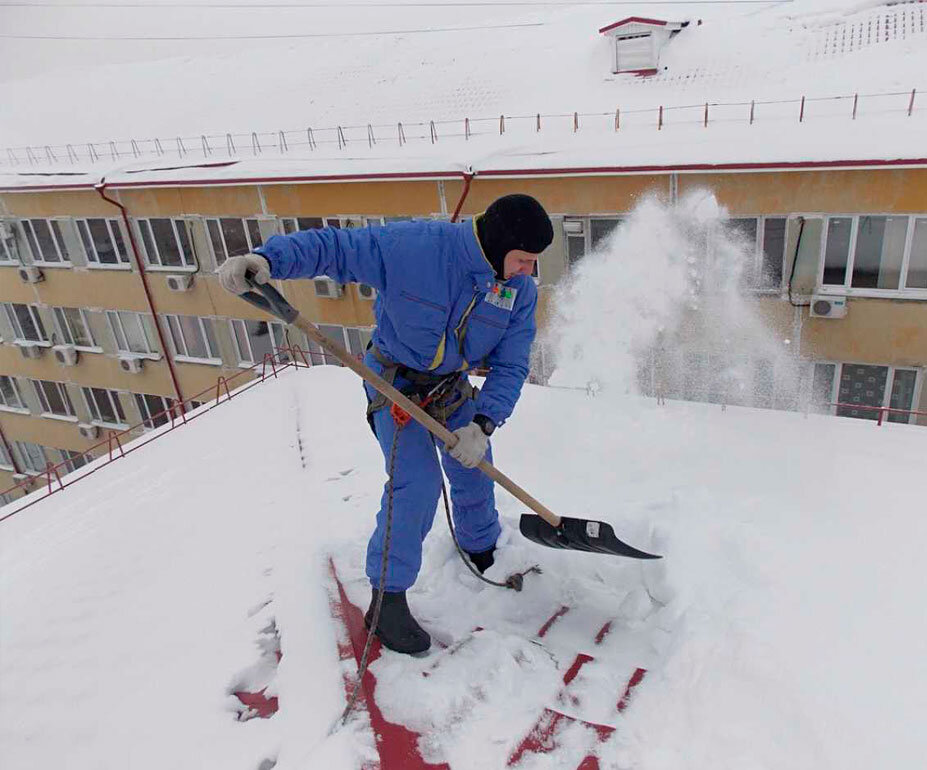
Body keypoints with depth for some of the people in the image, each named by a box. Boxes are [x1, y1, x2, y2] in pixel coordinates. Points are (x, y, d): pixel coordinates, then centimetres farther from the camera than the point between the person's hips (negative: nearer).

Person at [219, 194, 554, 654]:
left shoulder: (521, 291, -14)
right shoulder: (413, 245, -30)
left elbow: (510, 366, -12)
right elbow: (333, 247, -25)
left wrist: (483, 424, -26)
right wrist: (267, 259, -41)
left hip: (454, 387, 6)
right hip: (394, 382, -5)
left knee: (475, 474, 14)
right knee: (417, 483, -16)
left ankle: (482, 554, 45)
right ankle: (387, 599, 3)